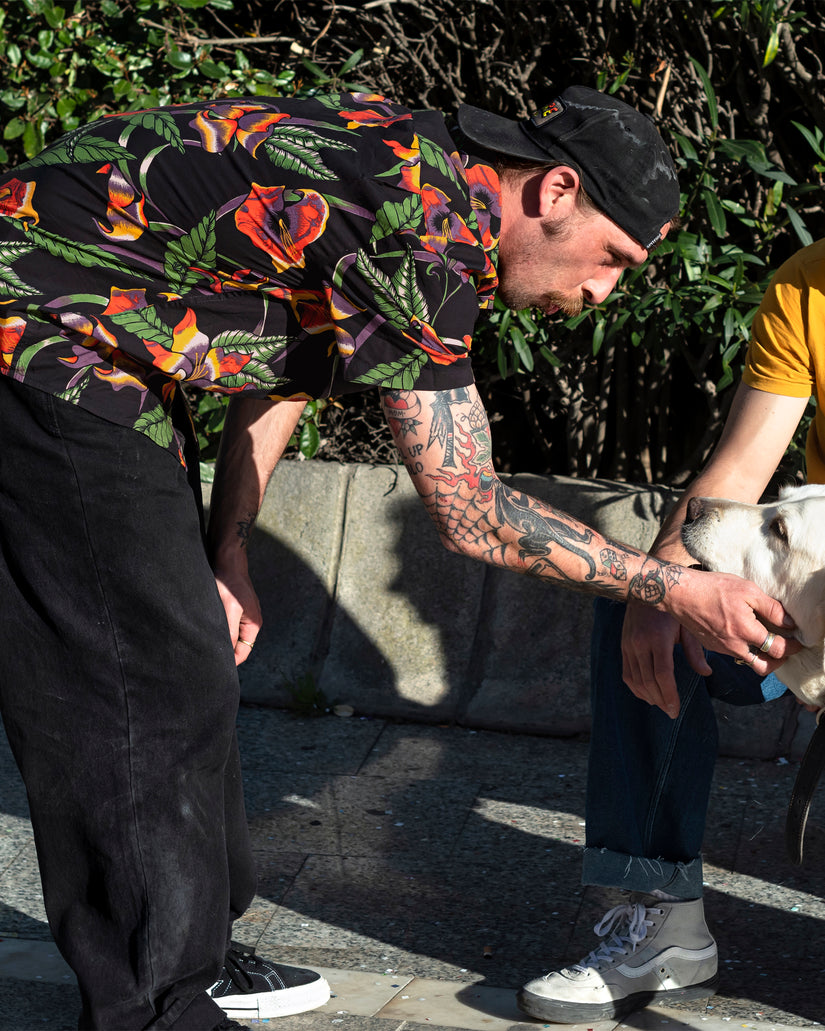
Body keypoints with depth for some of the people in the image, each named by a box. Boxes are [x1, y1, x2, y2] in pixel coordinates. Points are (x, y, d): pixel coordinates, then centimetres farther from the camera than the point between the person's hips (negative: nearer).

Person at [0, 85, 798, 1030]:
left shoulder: (429, 182, 6)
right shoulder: (421, 229, -25)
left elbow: (283, 358, 16)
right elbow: (467, 511, -22)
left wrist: (225, 552, 14)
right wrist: (672, 591, -16)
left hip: (98, 346, 11)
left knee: (180, 658, 16)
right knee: (140, 677, -7)